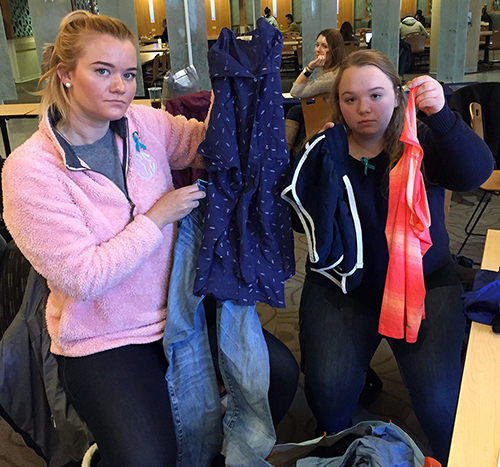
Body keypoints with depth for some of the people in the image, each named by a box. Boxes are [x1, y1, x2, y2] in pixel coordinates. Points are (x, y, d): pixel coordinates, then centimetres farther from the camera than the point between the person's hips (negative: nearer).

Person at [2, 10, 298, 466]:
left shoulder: (145, 123, -4)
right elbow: (83, 277, -21)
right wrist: (158, 217, -18)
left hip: (180, 306, 5)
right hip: (104, 339, -4)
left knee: (280, 372, -1)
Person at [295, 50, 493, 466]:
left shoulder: (422, 141, -4)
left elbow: (476, 173, -22)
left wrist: (441, 115, -38)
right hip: (342, 286, 1)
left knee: (438, 395, -16)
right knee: (329, 385, -15)